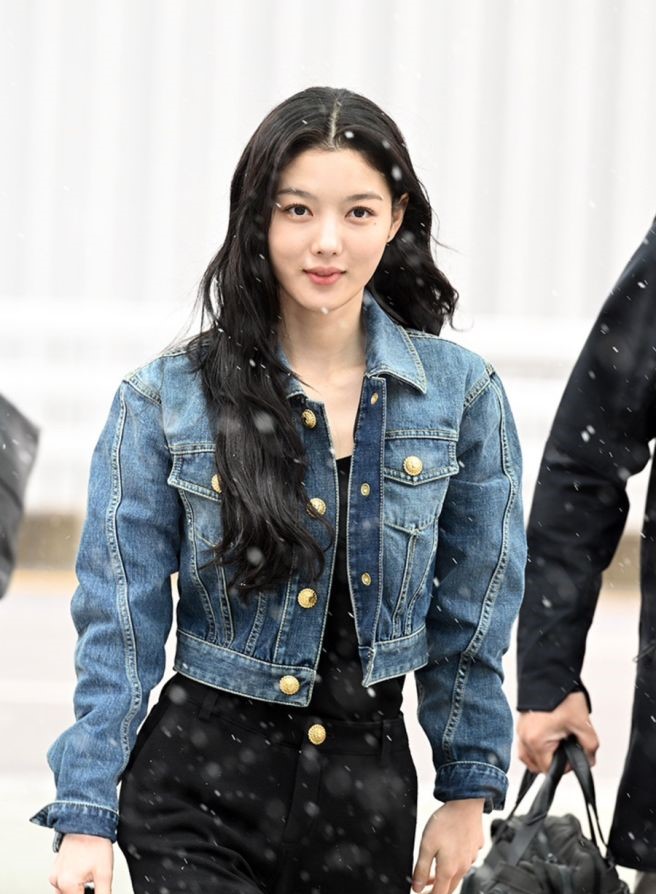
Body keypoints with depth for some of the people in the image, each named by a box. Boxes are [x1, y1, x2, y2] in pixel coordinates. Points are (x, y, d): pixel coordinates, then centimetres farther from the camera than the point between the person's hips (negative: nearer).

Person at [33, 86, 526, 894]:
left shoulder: (461, 395, 0)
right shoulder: (165, 401, -5)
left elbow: (473, 614, 8)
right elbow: (119, 623, -4)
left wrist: (468, 791, 8)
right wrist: (87, 816, -8)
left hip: (370, 782, 2)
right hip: (199, 791, -2)